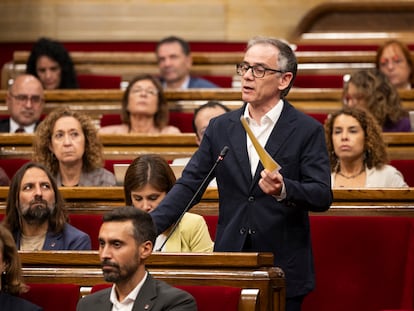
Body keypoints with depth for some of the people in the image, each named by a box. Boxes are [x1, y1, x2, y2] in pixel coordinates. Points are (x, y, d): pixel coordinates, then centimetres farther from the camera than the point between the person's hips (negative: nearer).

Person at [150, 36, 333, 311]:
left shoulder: (308, 131, -1)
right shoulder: (221, 128, 10)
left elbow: (323, 197, -8)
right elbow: (189, 185, 7)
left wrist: (284, 190, -29)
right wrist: (147, 228, -6)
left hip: (284, 268, -3)